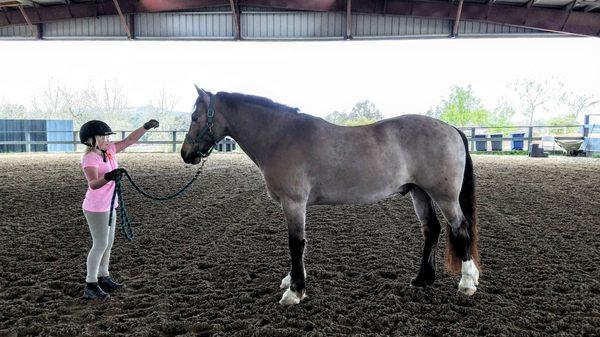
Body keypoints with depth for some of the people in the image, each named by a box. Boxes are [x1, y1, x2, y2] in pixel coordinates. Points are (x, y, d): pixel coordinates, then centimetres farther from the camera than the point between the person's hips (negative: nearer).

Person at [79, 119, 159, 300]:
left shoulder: (108, 150, 2)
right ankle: (90, 286, 10)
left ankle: (103, 278, 31)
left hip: (109, 206, 9)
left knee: (108, 243, 17)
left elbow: (130, 140, 6)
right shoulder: (90, 158, -21)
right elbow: (93, 184, -35)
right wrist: (108, 177, -54)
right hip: (96, 209, -9)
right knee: (100, 245, -2)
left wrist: (146, 127, -4)